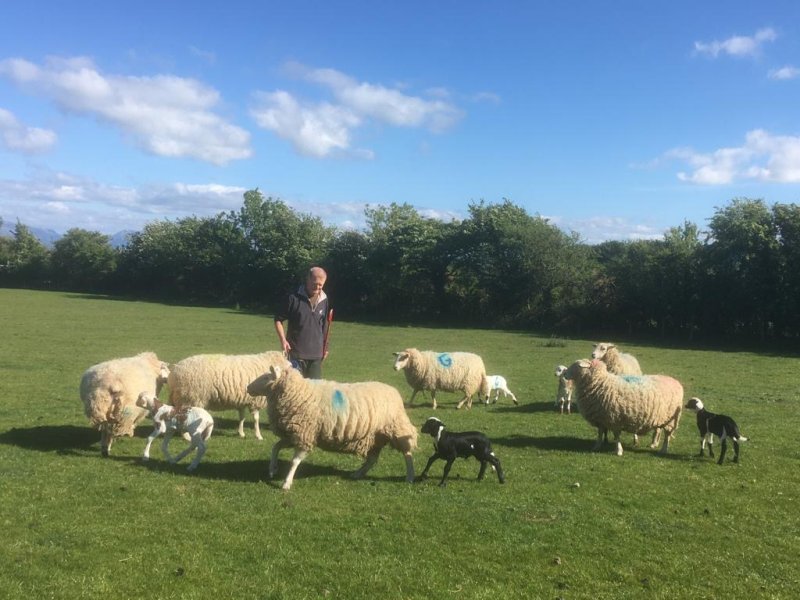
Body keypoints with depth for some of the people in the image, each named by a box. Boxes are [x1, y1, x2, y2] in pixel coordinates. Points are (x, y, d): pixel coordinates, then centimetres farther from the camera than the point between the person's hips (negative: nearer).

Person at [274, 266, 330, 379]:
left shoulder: (324, 300, 4)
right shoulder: (294, 298, -9)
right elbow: (278, 320, -2)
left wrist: (325, 346, 17)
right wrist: (283, 340, -13)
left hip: (316, 352, 4)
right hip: (296, 352, -4)